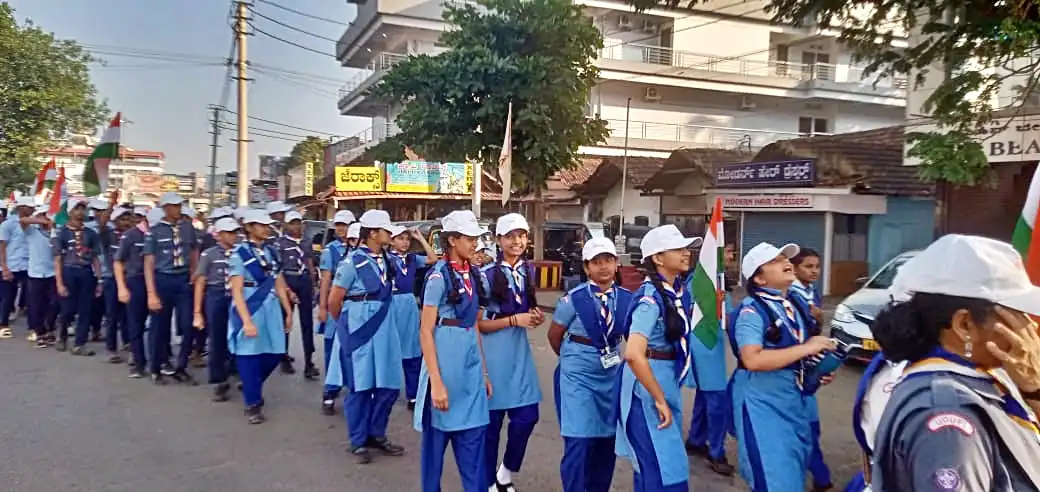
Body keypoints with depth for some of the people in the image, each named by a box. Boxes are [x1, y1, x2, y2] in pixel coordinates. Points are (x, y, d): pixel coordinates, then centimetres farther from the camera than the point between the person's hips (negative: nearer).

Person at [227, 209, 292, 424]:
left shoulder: (271, 253, 10)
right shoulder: (239, 253, -9)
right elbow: (236, 291, -14)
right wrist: (246, 321, -21)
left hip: (271, 310, 6)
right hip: (249, 309, -6)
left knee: (274, 354, 8)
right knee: (249, 356, 2)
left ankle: (251, 386, 35)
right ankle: (253, 404, 16)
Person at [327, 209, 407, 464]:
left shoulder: (386, 260, 5)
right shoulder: (352, 262, -13)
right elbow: (334, 301, -7)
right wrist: (351, 322, 7)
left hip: (384, 330, 6)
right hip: (359, 332, -6)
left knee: (389, 385, 10)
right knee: (360, 387, 4)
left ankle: (376, 435, 27)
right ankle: (358, 441, 19)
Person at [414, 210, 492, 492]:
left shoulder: (473, 275, 9)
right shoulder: (439, 276, -11)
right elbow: (425, 332, -13)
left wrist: (484, 372, 14)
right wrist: (436, 382, -18)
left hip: (471, 360, 6)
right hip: (445, 358, -6)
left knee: (473, 440, 9)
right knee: (437, 436, 9)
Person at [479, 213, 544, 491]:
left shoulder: (528, 271, 8)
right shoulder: (487, 274, -12)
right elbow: (478, 324, -11)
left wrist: (536, 317, 0)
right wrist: (514, 320, -19)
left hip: (520, 351, 6)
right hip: (494, 353, -6)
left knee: (527, 416, 5)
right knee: (492, 419, 6)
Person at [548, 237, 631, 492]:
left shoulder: (626, 298, -3)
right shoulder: (574, 298, -13)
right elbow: (554, 335, 0)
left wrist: (626, 362, 7)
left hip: (611, 375, 5)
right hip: (578, 376, -4)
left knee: (607, 440, 13)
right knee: (578, 442, -7)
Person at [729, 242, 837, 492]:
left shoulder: (792, 306, 11)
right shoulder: (751, 310, -16)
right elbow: (752, 359, -30)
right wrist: (806, 348, -24)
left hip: (794, 402, 9)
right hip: (763, 406, -9)